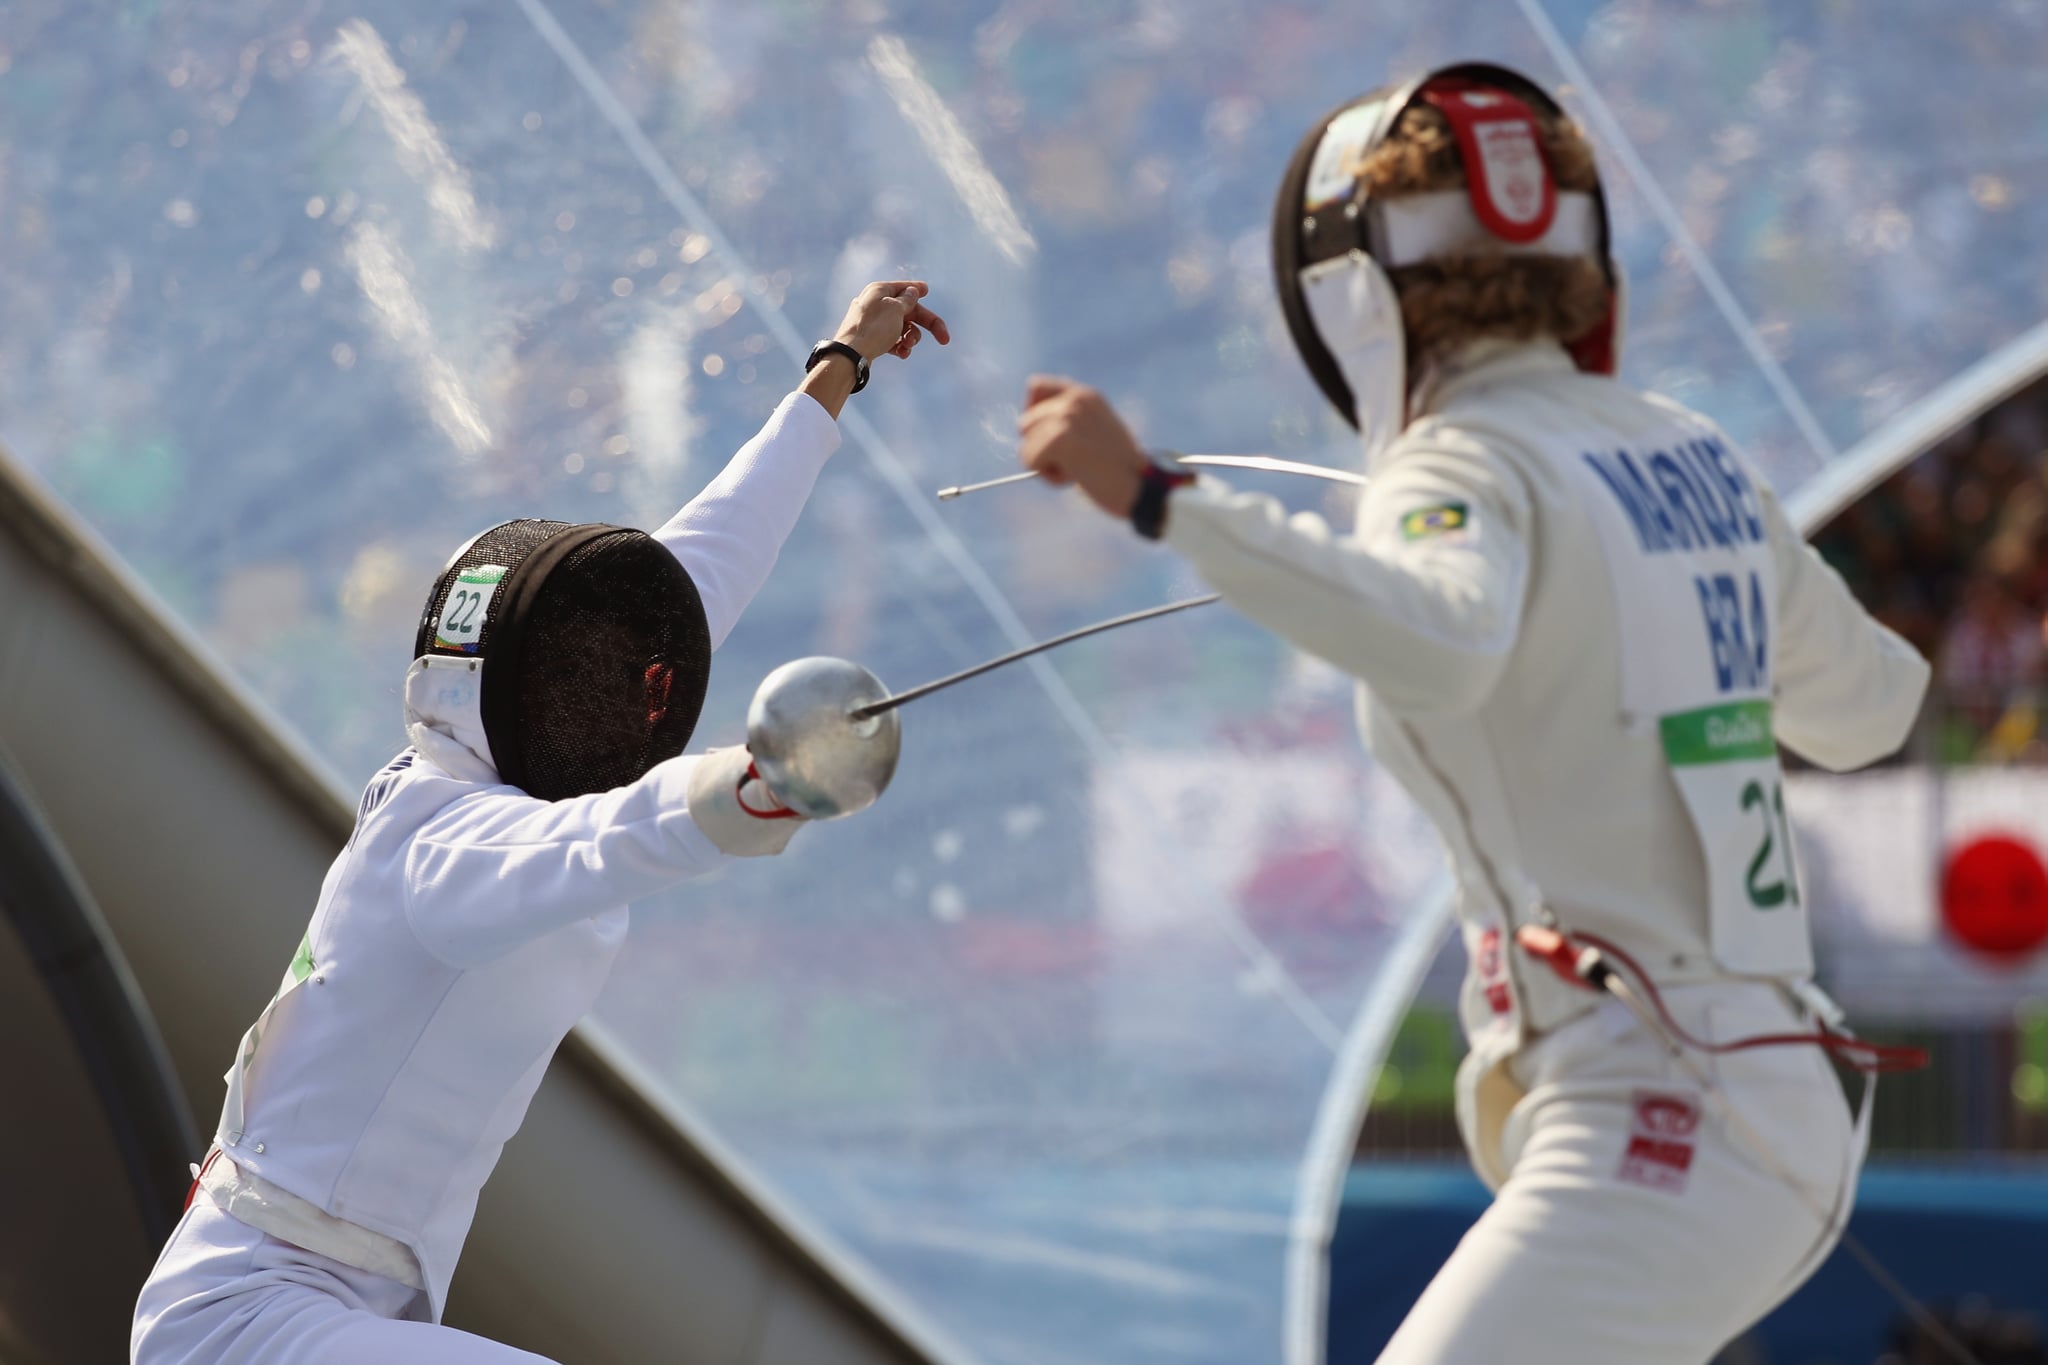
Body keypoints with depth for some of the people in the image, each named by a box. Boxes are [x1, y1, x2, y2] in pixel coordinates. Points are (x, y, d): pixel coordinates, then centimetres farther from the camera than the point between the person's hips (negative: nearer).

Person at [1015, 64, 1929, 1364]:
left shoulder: (1465, 468, -11)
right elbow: (1863, 705, 29)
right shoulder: (1686, 453, 12)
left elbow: (1438, 646, -37)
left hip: (1648, 1146, -9)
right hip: (1769, 1117, 9)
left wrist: (1150, 491, -38)